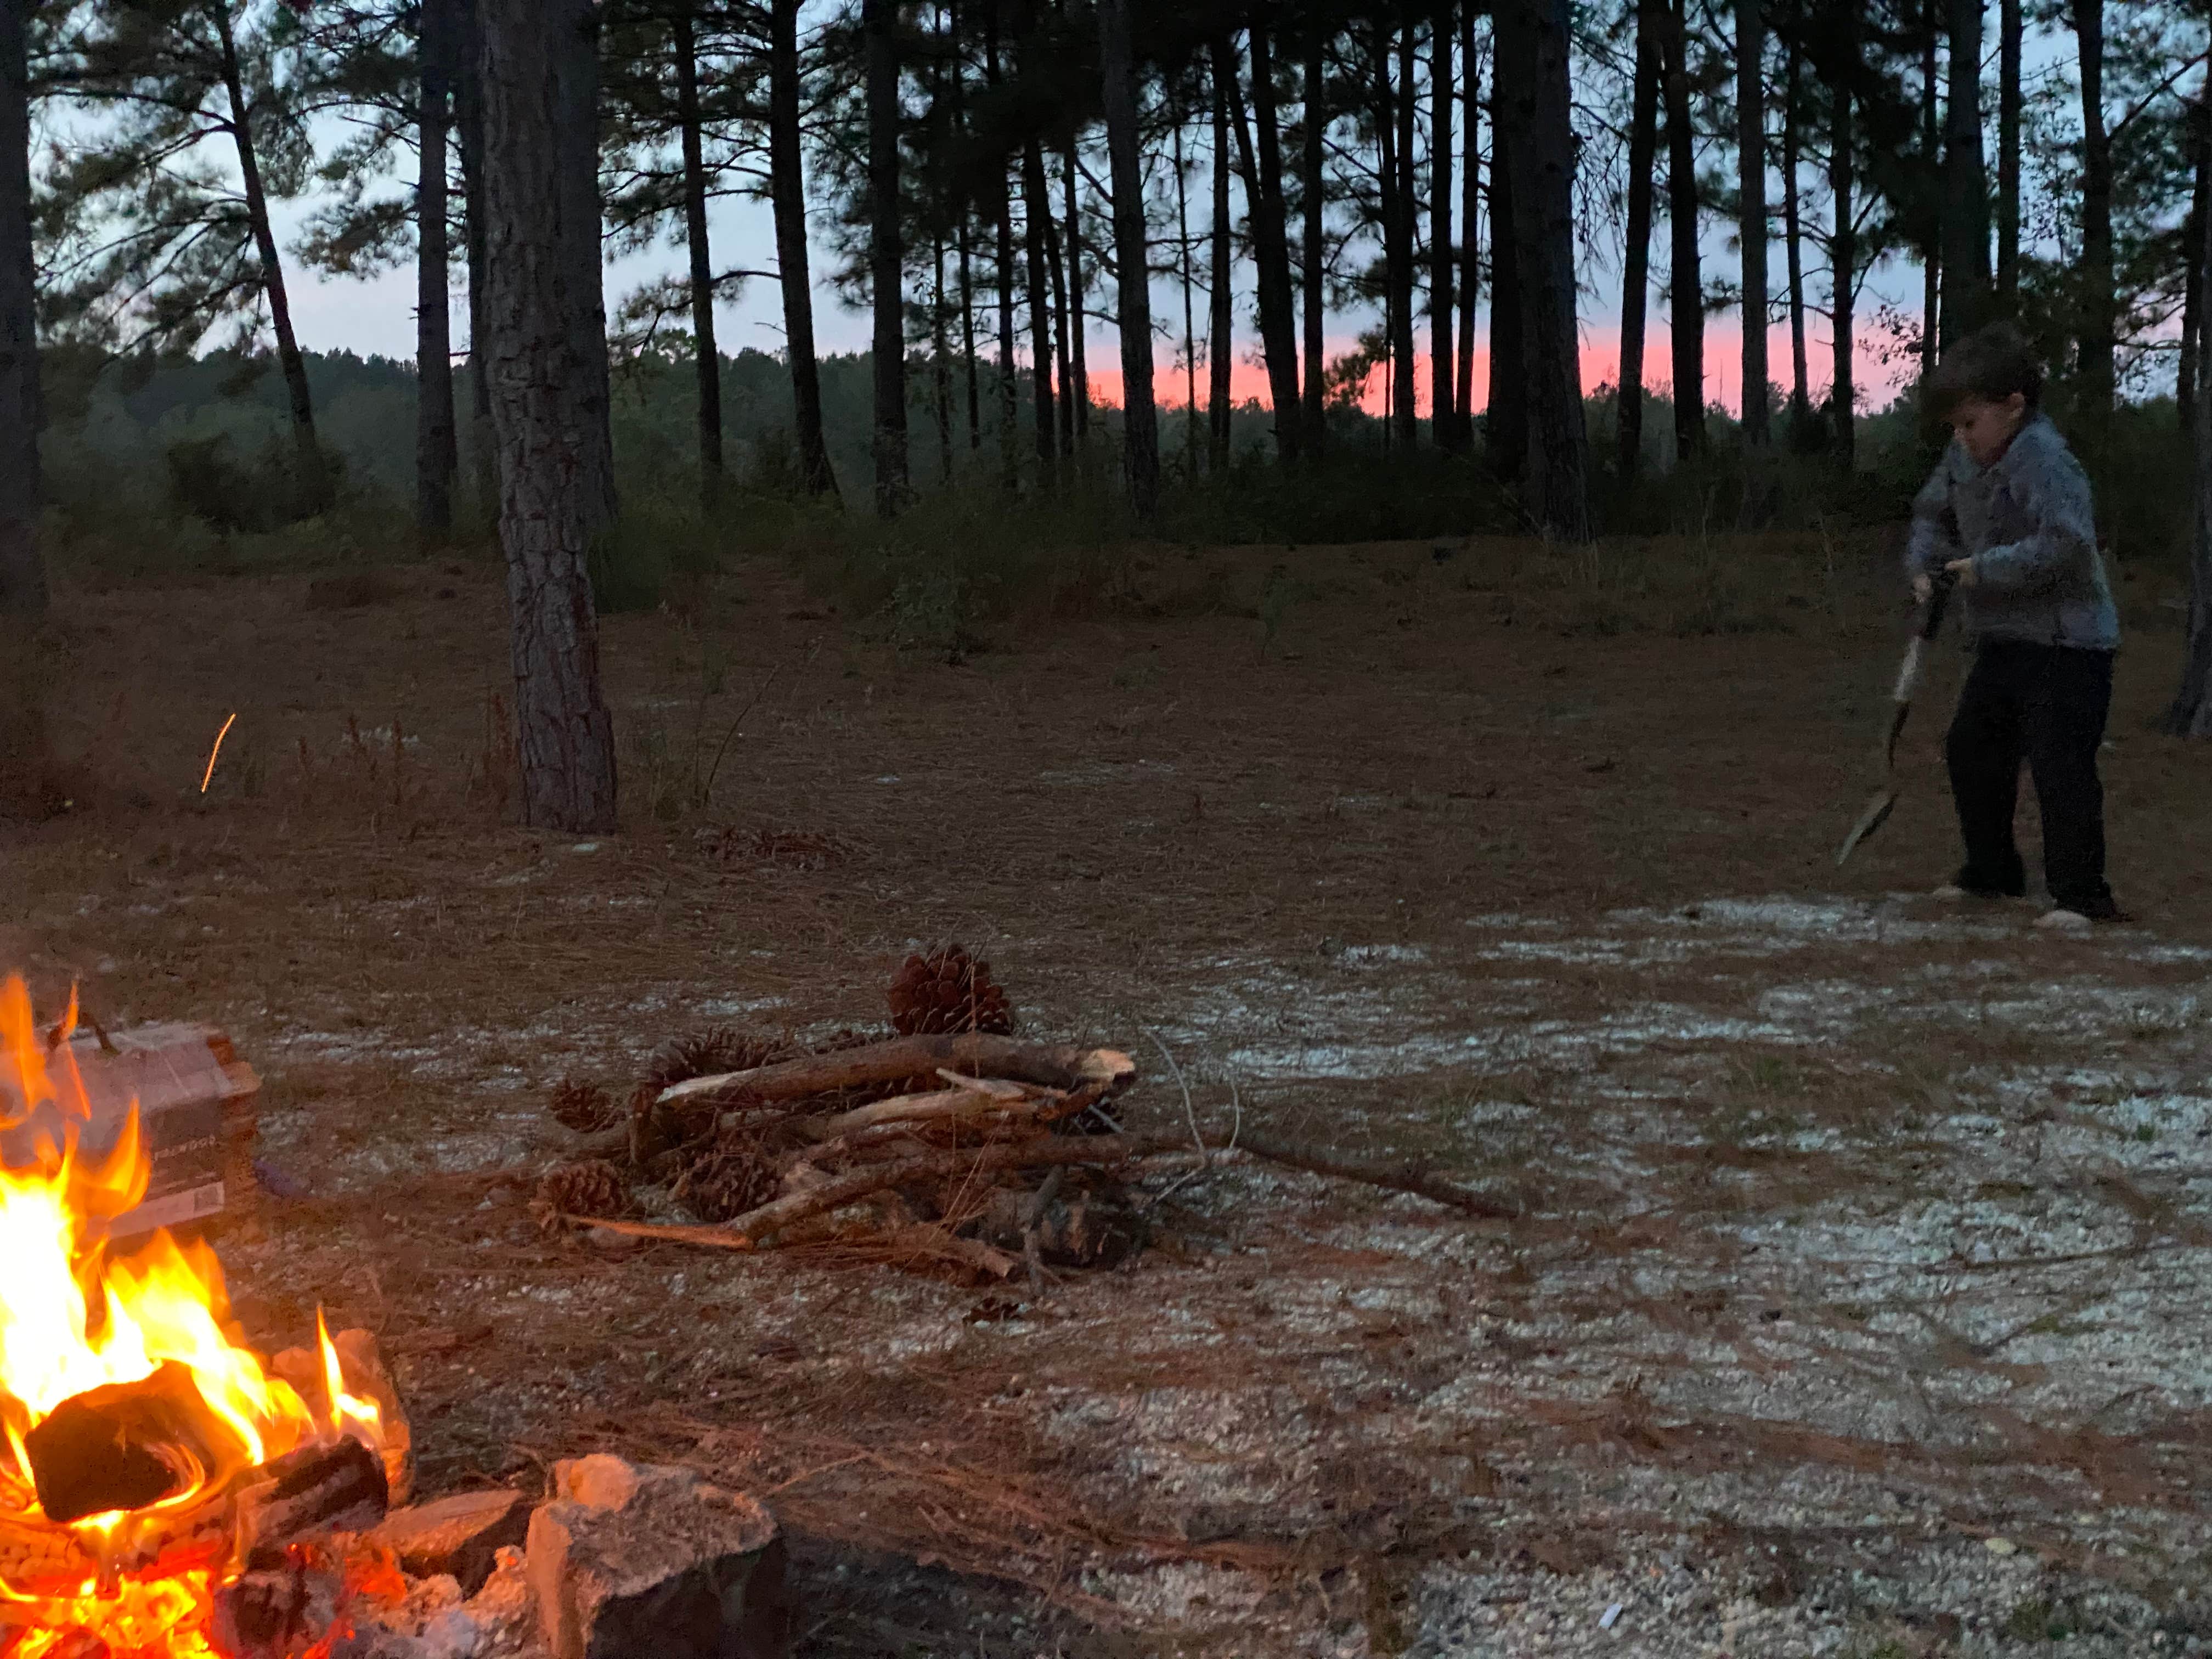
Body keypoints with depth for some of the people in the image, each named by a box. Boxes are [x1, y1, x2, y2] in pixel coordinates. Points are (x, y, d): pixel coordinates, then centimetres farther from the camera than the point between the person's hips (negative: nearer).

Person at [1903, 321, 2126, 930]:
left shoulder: (2045, 460, -21)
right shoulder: (1964, 457, 5)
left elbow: (2065, 545, -31)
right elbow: (1932, 511, 21)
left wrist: (1986, 568, -24)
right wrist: (1924, 561, 2)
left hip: (2065, 645, -10)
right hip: (2002, 642, 10)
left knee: (2061, 767, -11)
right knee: (1971, 752, 17)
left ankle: (2080, 895, -3)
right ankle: (1990, 873, 31)